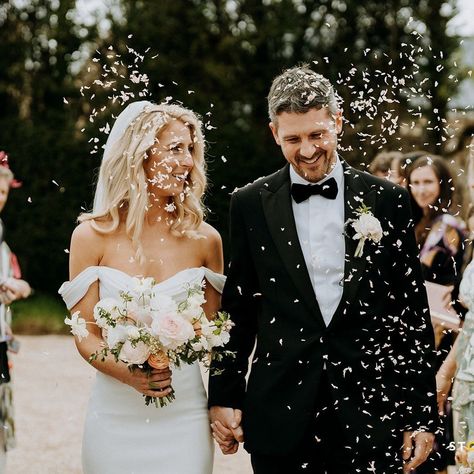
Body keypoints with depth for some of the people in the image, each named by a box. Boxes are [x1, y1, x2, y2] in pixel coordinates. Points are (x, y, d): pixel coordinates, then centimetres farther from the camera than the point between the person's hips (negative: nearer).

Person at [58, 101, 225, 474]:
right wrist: (129, 373, -20)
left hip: (184, 416, 1)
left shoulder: (204, 239, 2)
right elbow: (85, 335, -1)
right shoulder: (93, 236, -2)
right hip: (116, 415, -1)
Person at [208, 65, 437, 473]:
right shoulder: (250, 205, 4)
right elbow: (237, 309, 9)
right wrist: (224, 396, 5)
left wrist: (422, 415, 1)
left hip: (370, 412, 0)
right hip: (281, 420, 1)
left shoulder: (386, 201, 2)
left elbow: (413, 313, 4)